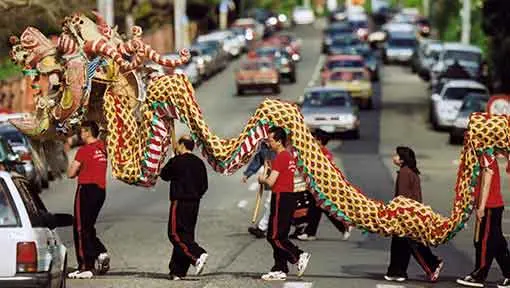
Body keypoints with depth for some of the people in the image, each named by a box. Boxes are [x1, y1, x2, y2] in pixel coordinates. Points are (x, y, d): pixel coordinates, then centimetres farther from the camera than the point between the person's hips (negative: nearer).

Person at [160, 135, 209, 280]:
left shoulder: (176, 162, -10)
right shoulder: (199, 163, 8)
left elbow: (164, 175, 6)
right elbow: (204, 186, 11)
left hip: (180, 202, -7)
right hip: (194, 203, 7)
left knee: (176, 234, -5)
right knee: (187, 234, 9)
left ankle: (198, 255, -26)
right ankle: (178, 271, 10)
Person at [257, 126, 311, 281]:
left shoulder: (280, 158, -15)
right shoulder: (290, 156, 16)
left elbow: (271, 182, -19)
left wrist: (262, 179, 1)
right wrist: (267, 179, 12)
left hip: (281, 198, -10)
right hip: (289, 197, 10)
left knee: (274, 236, -7)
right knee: (280, 236, 11)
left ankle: (299, 256, -12)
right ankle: (279, 270, 11)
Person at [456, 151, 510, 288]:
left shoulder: (486, 156, -15)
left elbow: (486, 182, -19)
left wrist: (481, 207, -20)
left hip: (489, 206, -10)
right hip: (496, 205, 10)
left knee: (484, 242, -2)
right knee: (497, 242, 11)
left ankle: (478, 276, 5)